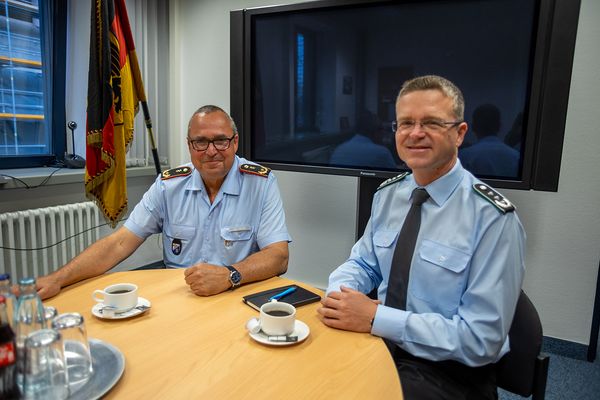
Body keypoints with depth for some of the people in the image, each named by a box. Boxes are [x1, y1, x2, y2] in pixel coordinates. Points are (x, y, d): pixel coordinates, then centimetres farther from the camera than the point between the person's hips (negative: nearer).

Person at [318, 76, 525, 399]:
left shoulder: (493, 218, -17)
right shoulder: (388, 193, 1)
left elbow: (481, 339, -19)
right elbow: (363, 263, 11)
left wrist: (375, 318, -23)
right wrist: (339, 294, -12)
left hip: (447, 371, -5)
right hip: (382, 345, 5)